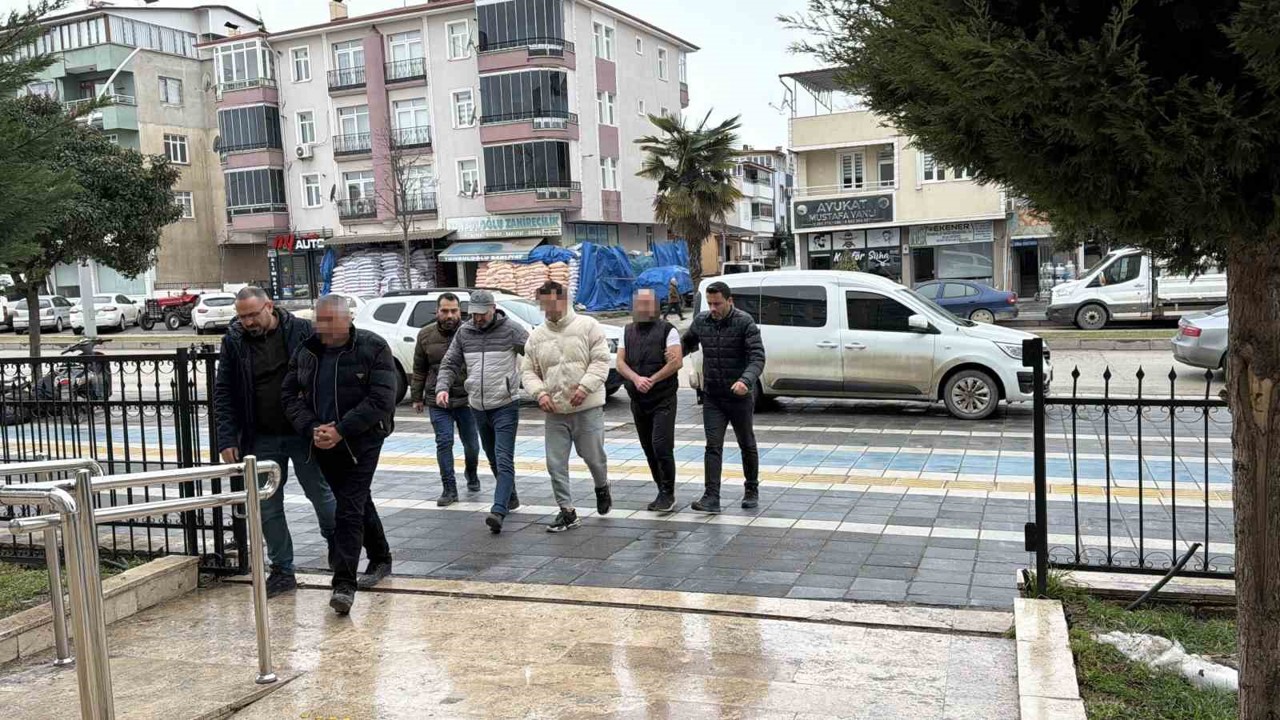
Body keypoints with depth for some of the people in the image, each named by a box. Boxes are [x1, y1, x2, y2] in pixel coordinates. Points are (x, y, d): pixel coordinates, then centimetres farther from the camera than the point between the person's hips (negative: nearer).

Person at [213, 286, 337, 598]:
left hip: (304, 434, -2)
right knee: (268, 507, 6)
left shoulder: (300, 330, -8)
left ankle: (337, 547, 38)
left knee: (321, 494, 12)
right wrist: (227, 439, -7)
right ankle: (282, 571, 19)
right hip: (262, 440, 2)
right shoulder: (233, 340, -1)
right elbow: (223, 393, 1)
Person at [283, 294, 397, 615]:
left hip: (362, 442, -5)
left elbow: (381, 399, -17)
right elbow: (291, 395, 4)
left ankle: (344, 583, -10)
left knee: (349, 510, -12)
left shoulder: (373, 348, -10)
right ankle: (380, 559, 36)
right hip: (323, 444, 6)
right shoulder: (305, 352, 5)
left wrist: (340, 430, -22)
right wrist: (312, 429, -13)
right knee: (359, 503, 19)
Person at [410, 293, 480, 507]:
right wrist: (417, 397, 10)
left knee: (471, 443, 12)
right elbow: (419, 370, 9)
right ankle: (449, 489, 6)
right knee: (444, 443, -3)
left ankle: (471, 475, 40)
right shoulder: (426, 335, 1)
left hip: (467, 400, -1)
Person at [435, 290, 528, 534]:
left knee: (504, 459, -13)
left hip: (505, 406, -6)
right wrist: (442, 387, -9)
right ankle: (511, 498, 34)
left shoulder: (510, 330, -8)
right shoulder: (463, 332, 6)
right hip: (478, 407, 6)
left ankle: (498, 510, -21)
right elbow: (450, 364, 10)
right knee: (493, 459, 16)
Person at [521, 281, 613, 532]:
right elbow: (529, 371, 11)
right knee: (556, 465, 1)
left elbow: (601, 362, -7)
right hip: (554, 411, 3)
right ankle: (567, 512, 13)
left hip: (587, 409, -3)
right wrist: (540, 392, -8)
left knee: (593, 457, 6)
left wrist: (584, 387, -20)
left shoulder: (588, 326, -3)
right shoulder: (537, 335, 9)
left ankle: (602, 487, 39)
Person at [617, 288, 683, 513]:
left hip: (663, 399, -5)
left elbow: (677, 362, -11)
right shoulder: (628, 332, 13)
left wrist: (652, 380, -15)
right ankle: (663, 493, 20)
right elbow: (620, 363, 5)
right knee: (649, 450, 10)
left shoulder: (666, 330, -2)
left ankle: (668, 494, -3)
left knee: (661, 447, -13)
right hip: (638, 400, 6)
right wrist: (636, 378, -14)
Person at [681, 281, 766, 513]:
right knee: (713, 446, -5)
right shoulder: (701, 321, 2)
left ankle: (752, 491, 30)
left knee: (747, 445, 13)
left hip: (740, 396, -3)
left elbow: (758, 357, -20)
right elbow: (687, 343, 20)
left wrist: (746, 381, -37)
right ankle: (711, 497, -8)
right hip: (712, 397, 3)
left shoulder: (744, 323, -13)